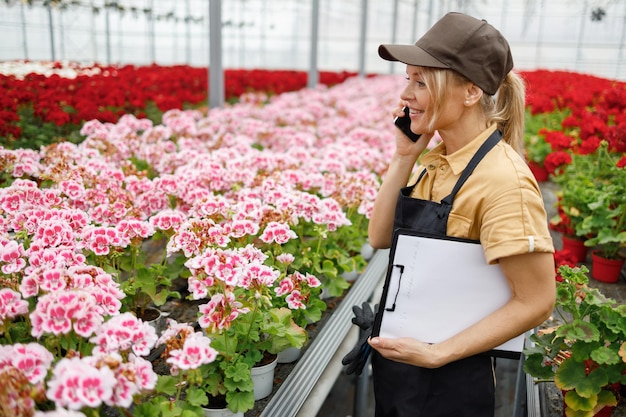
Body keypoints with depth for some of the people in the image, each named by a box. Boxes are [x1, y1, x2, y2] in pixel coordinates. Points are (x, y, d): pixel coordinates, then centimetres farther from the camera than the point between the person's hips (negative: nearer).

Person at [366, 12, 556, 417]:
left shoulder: (502, 178, -23)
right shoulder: (434, 158, -1)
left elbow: (536, 301, -20)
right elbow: (381, 238, -1)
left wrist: (436, 354, -21)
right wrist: (404, 157, -10)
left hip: (448, 382, -7)